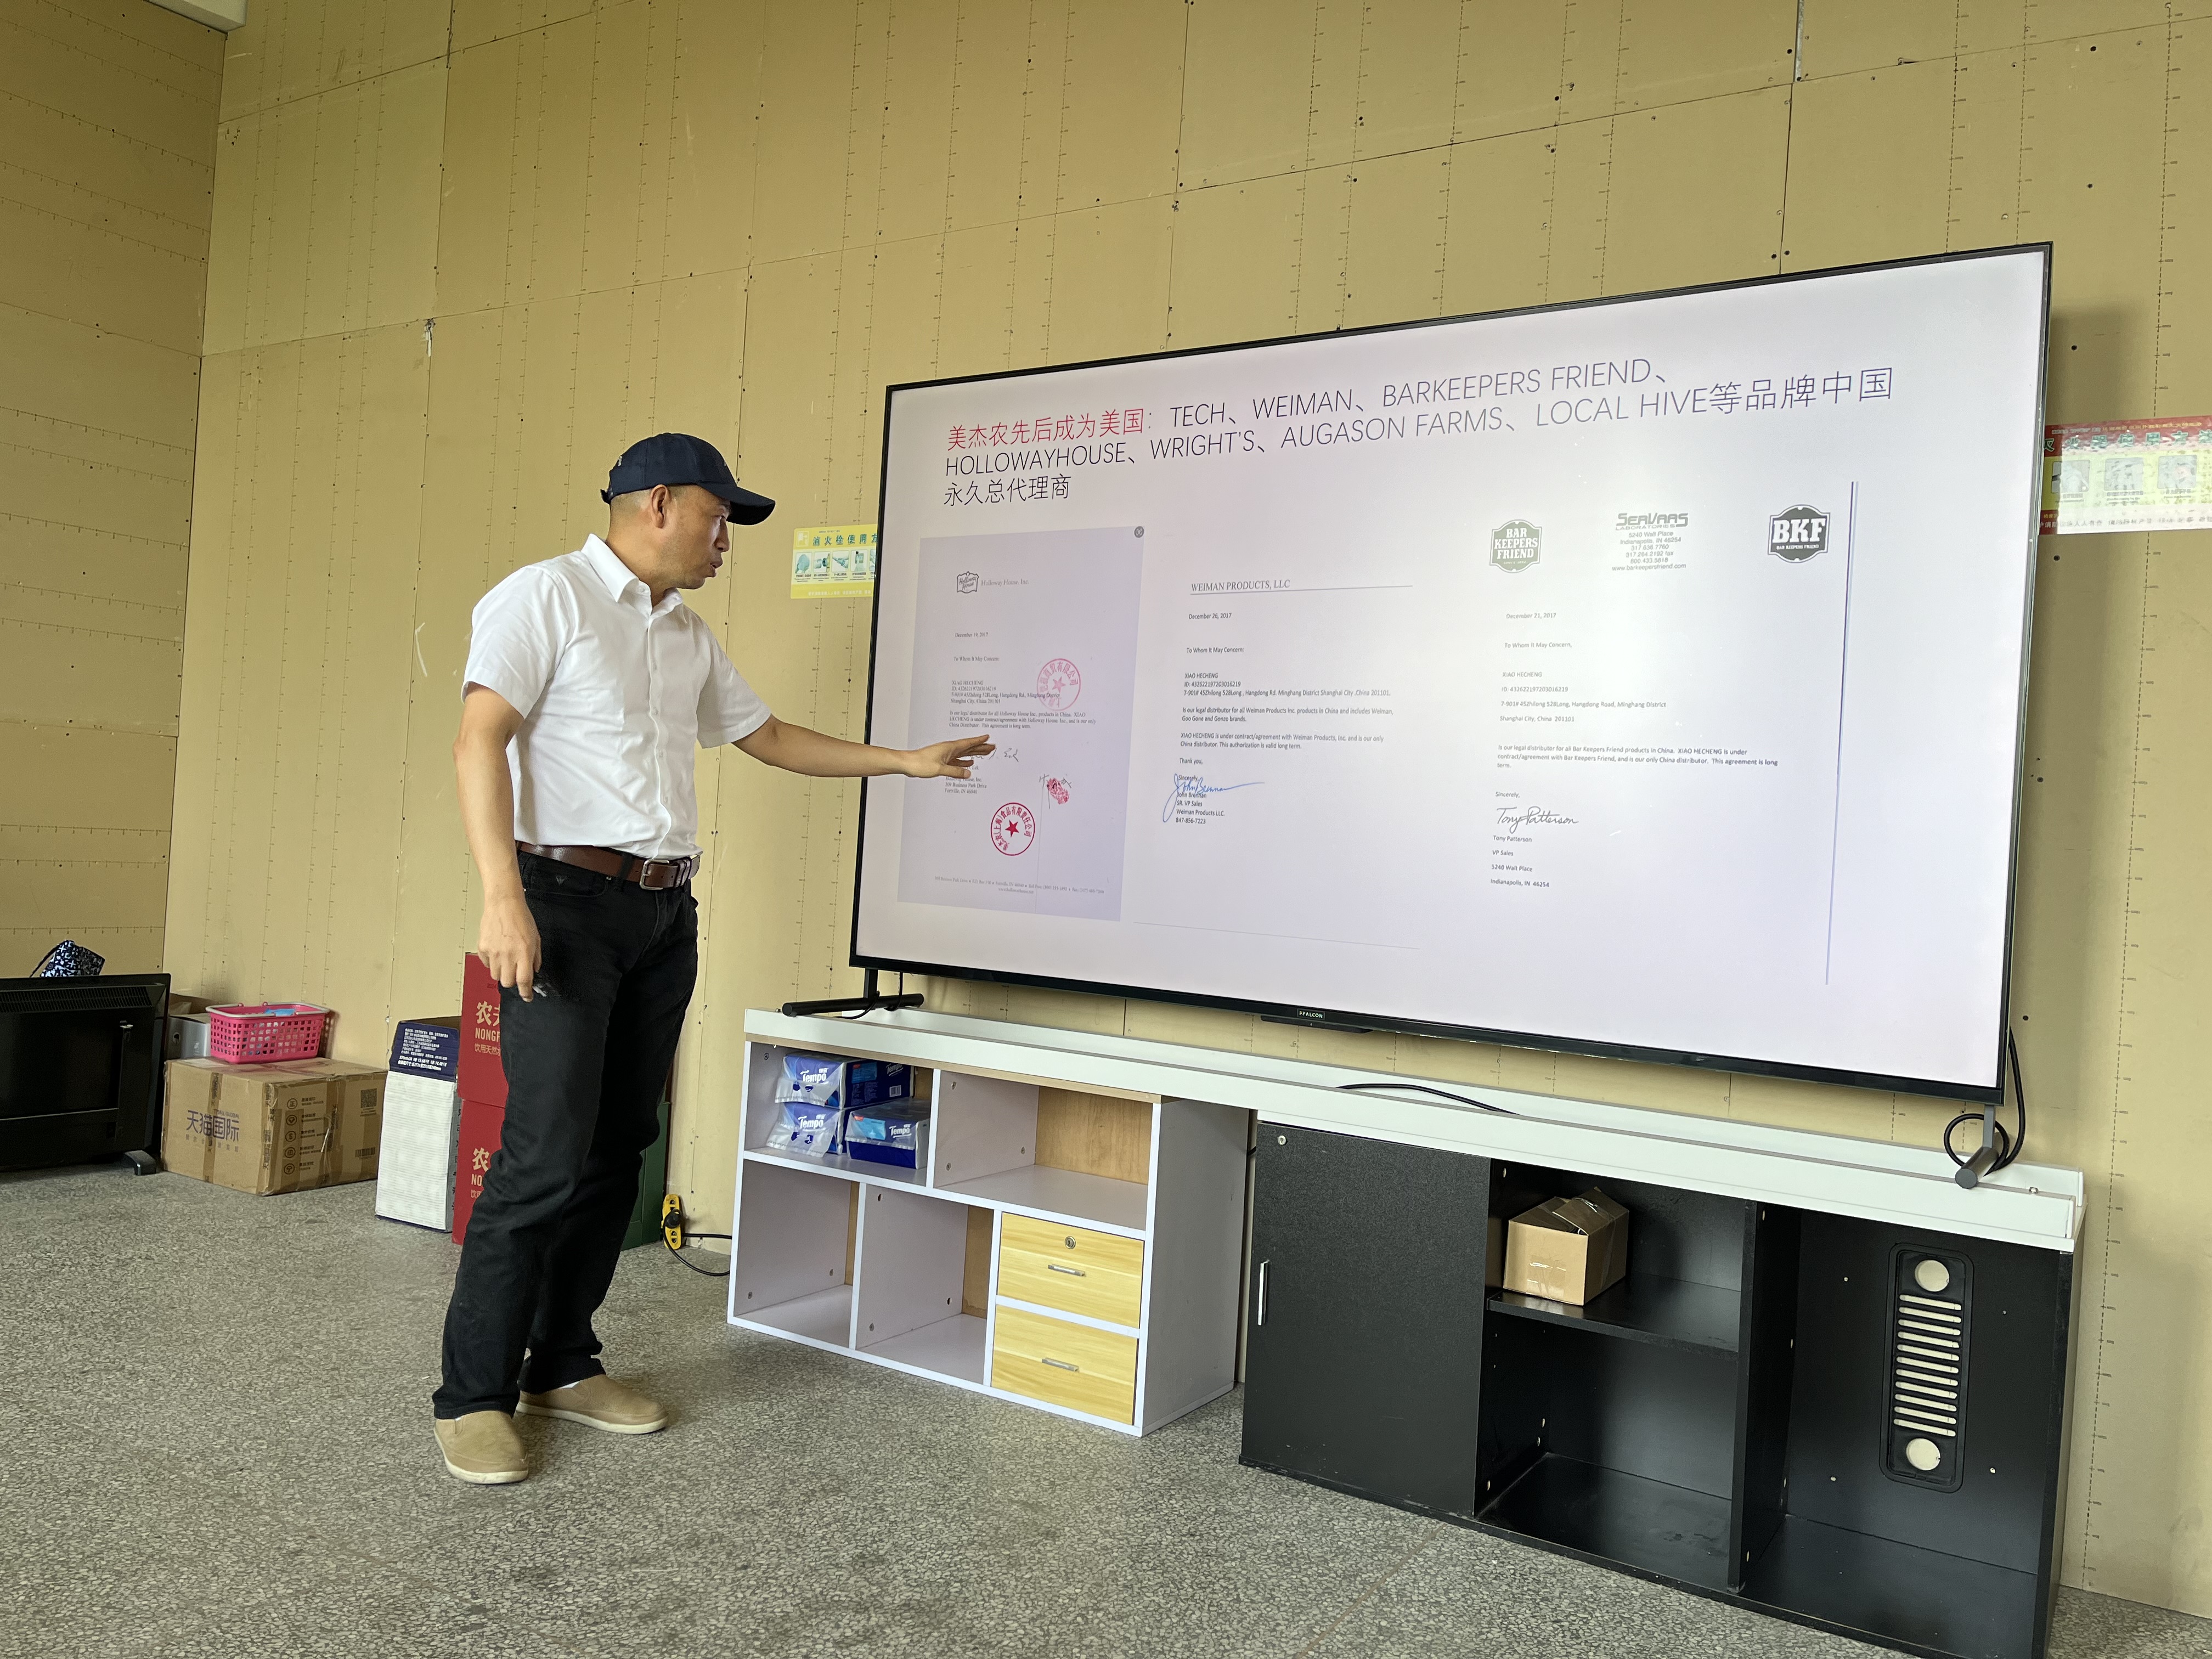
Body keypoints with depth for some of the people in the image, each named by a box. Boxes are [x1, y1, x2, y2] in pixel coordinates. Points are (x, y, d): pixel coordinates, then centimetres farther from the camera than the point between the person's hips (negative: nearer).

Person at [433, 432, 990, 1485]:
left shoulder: (689, 638, 19)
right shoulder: (548, 596, -4)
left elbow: (768, 738, 28)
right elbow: (480, 740, -13)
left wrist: (911, 762, 28)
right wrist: (503, 898, -24)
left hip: (665, 916, 8)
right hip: (568, 900, -7)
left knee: (617, 1154, 9)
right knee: (545, 1156, -10)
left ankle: (562, 1366, 21)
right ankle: (474, 1396, 3)